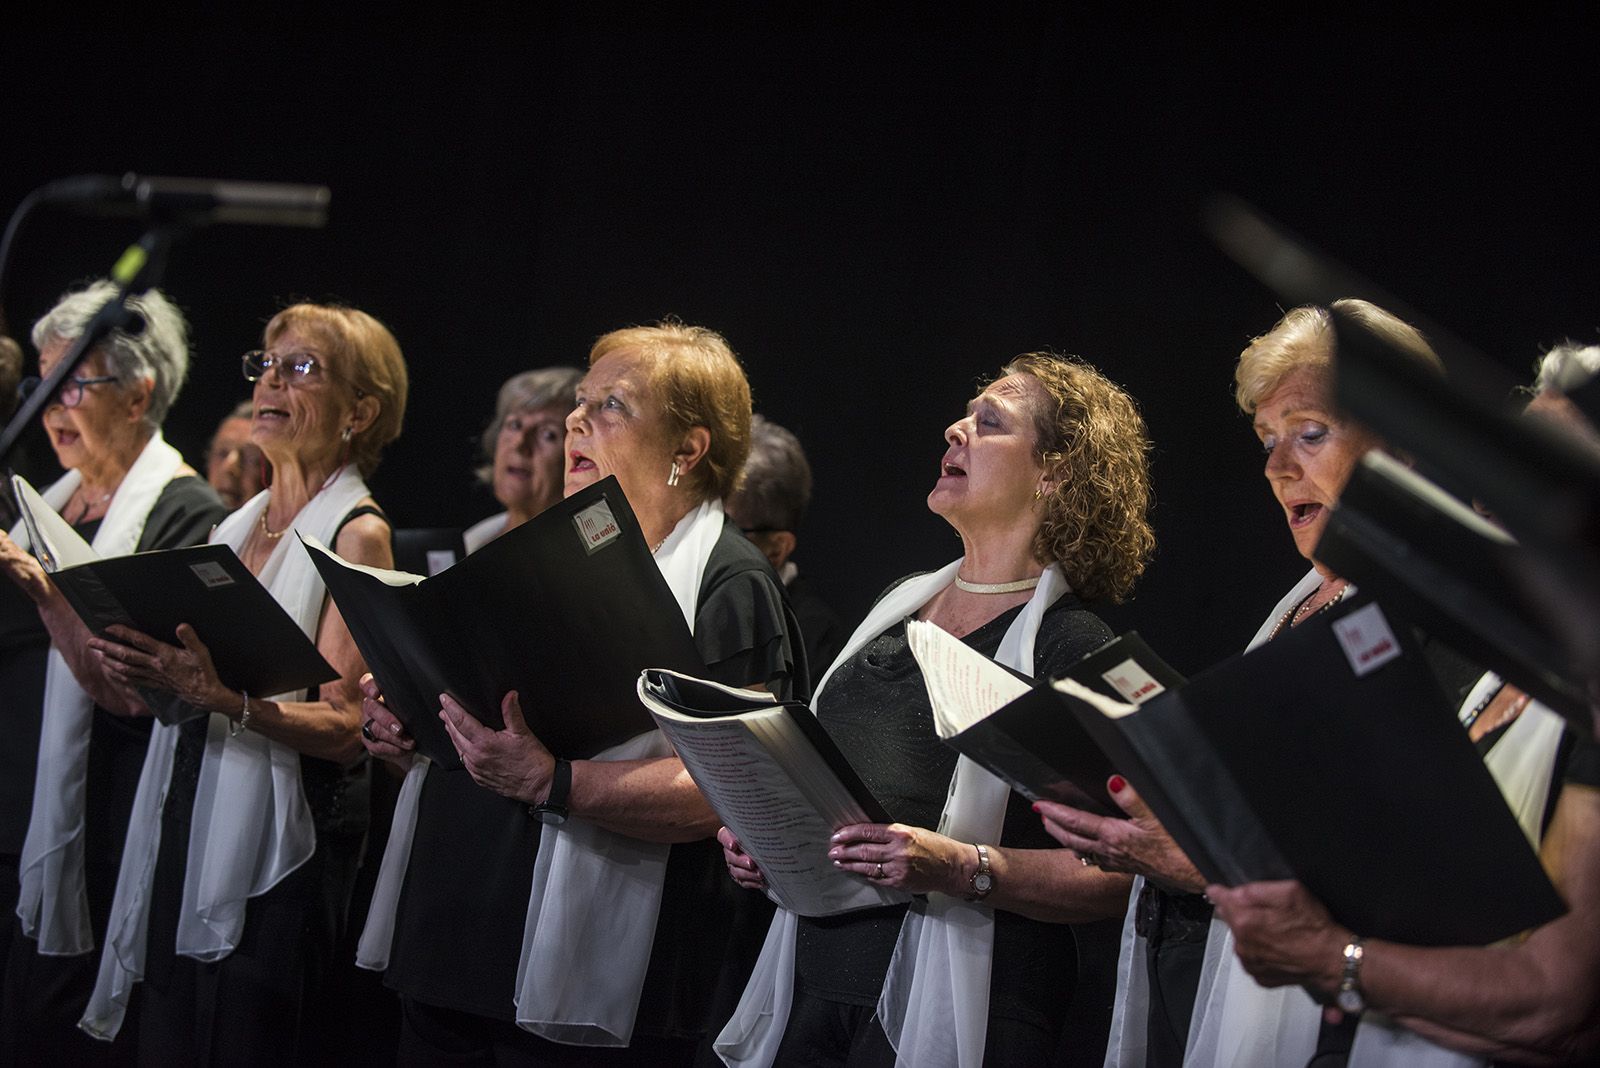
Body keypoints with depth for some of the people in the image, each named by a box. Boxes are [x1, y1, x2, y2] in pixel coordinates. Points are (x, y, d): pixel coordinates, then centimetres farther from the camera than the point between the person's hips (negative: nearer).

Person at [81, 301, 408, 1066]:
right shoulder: (236, 525, 14)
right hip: (185, 829, 7)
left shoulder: (356, 534, -7)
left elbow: (345, 728, -15)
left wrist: (224, 695, -30)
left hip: (279, 854, -7)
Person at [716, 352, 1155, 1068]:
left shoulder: (1073, 647, -11)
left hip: (954, 1004, -7)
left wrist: (961, 868, -27)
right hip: (817, 977, 7)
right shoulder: (898, 607, 12)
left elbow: (1120, 874, -16)